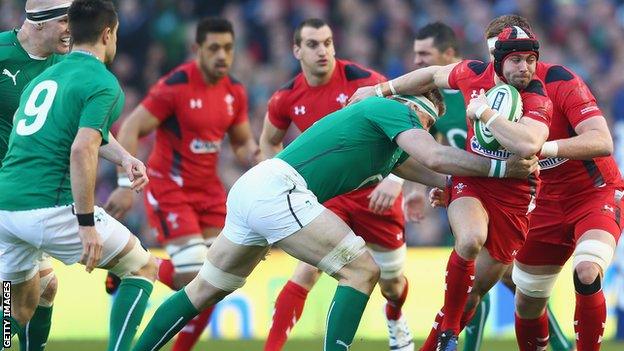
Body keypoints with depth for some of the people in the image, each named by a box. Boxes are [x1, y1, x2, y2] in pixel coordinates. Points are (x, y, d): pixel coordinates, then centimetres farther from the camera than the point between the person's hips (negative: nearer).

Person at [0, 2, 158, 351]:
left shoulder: (43, 78, 21)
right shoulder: (103, 83, -5)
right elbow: (82, 151, -18)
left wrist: (123, 157, 24)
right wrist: (86, 224, -17)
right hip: (51, 208, -7)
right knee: (143, 267, 11)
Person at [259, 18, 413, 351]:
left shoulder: (364, 81, -18)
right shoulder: (287, 99, -6)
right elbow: (269, 142, 15)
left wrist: (394, 180, -28)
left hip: (375, 192, -1)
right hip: (327, 194, 1)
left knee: (391, 281, 13)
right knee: (308, 270, -20)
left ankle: (396, 319, 50)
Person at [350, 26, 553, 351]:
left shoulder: (538, 101, -18)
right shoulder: (474, 73, -8)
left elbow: (527, 145, -39)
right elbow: (433, 75, 14)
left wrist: (484, 112, -31)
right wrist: (381, 90, 22)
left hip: (514, 194, 0)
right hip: (470, 180, 1)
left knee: (476, 289, 4)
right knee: (470, 240, -32)